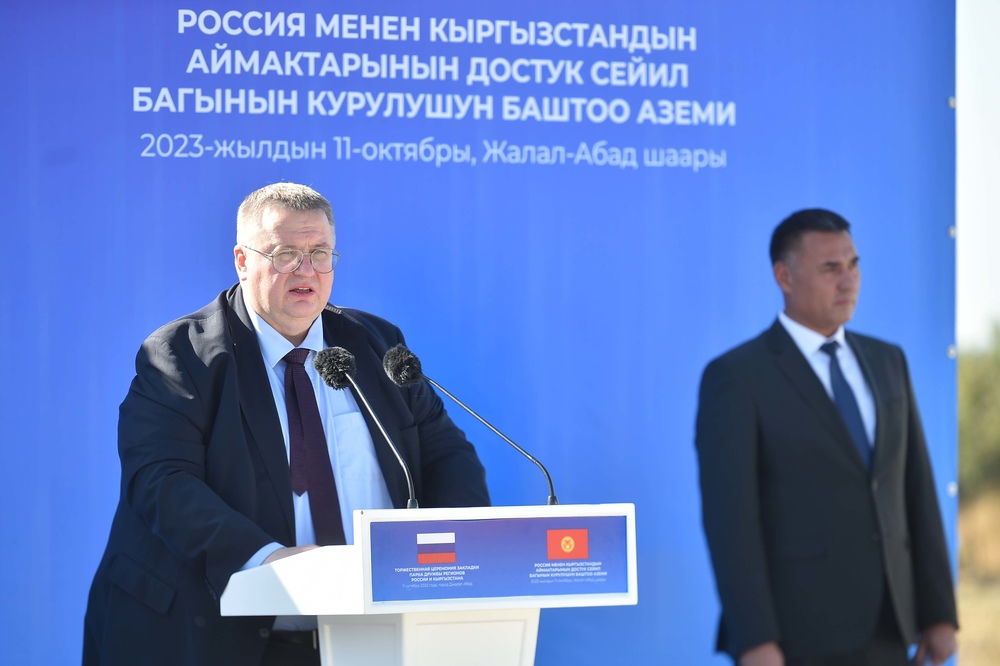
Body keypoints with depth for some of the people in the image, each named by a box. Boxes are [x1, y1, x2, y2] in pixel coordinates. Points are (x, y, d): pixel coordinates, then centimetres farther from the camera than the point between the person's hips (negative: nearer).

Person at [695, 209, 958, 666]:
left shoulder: (886, 361, 12)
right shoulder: (735, 377, -9)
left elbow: (915, 491, 13)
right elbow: (729, 515, -15)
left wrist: (939, 611, 9)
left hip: (881, 628, 6)